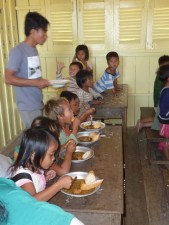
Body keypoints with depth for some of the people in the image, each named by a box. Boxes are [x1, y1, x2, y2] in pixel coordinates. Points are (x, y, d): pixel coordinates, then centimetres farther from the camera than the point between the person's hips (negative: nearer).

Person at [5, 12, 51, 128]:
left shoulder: (34, 49, 10)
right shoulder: (18, 51, -15)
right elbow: (9, 78, -19)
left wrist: (42, 82, 5)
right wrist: (36, 83, -21)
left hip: (38, 103, 8)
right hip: (28, 106, -8)